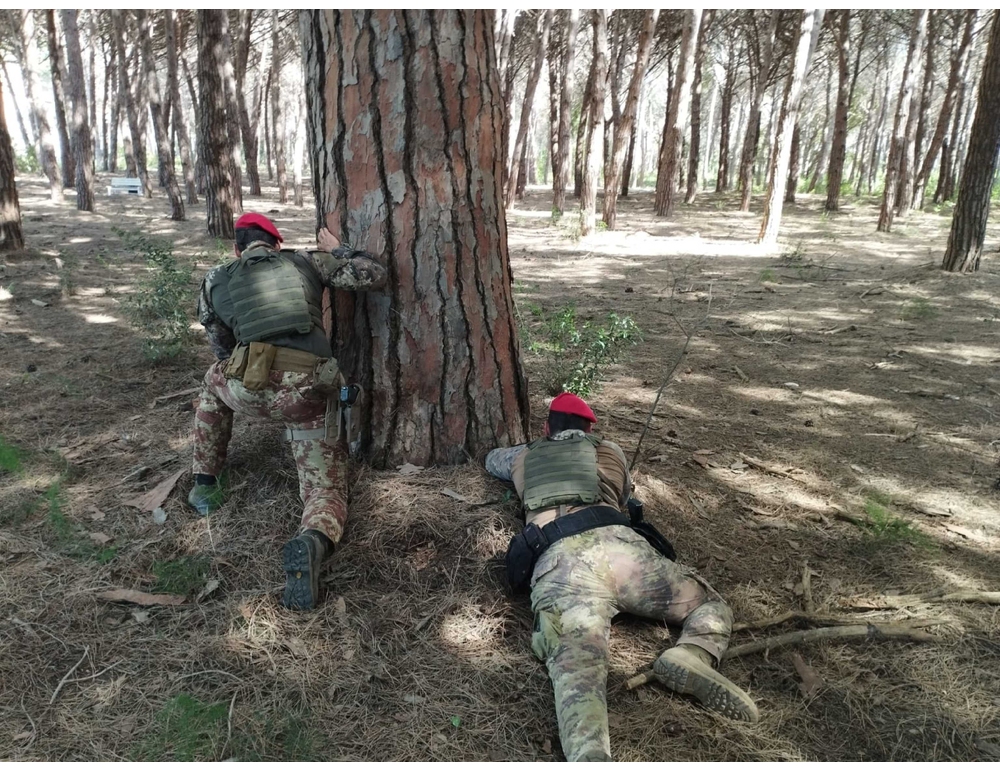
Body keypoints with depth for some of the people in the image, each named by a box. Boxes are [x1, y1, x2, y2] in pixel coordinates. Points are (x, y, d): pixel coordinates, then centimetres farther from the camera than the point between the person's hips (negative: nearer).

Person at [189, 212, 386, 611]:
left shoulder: (216, 281, 22)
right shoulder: (306, 261, 17)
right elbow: (373, 274, 13)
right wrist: (337, 250, 31)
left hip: (251, 387, 1)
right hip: (310, 395, -1)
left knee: (215, 380, 38)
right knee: (325, 488, 10)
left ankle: (204, 486, 38)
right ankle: (311, 542, -26)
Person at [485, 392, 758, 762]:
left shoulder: (525, 456, 37)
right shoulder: (610, 452, 35)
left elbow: (491, 460, 60)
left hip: (558, 562, 0)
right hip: (617, 541, 1)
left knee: (576, 669, -21)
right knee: (709, 605, 19)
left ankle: (590, 758, -55)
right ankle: (692, 657, -16)